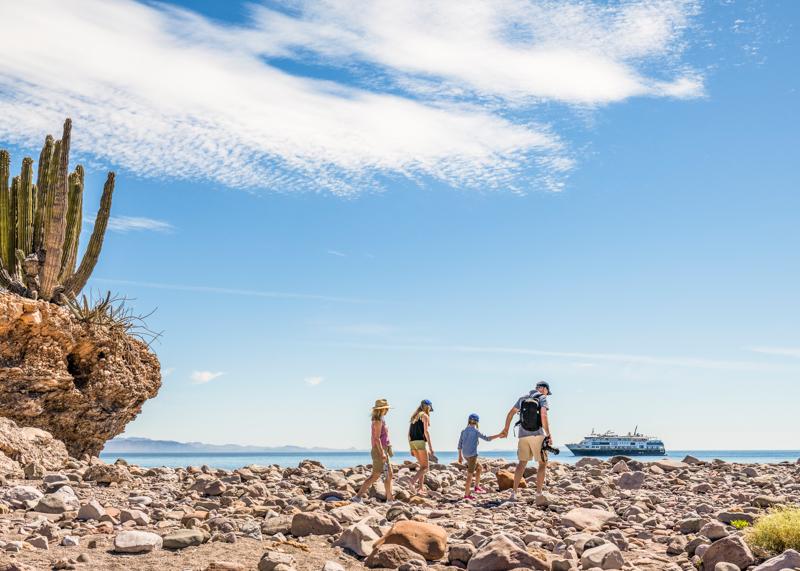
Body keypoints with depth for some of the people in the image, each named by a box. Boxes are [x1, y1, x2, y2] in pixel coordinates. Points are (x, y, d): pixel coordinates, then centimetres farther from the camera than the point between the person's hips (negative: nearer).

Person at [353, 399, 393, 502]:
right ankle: (358, 496, -6)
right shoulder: (378, 421, -14)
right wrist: (382, 453, -23)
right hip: (379, 451, -10)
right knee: (375, 476, -8)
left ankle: (390, 499, 12)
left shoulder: (380, 420, 14)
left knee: (389, 475, 9)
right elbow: (377, 438, -20)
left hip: (383, 450, 10)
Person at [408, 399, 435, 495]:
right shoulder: (425, 416, -2)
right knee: (425, 467, -5)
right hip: (420, 442, -7)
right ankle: (413, 483, -25)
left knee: (422, 466, 17)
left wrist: (411, 449, 21)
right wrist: (430, 447, -14)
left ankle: (421, 488, 10)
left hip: (412, 442, 7)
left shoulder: (414, 417, 20)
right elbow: (426, 432, -13)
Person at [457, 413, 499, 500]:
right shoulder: (476, 431, -8)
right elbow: (487, 438, -11)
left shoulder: (464, 431, 9)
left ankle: (477, 487, 20)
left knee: (480, 468, 23)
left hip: (465, 455, 7)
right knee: (470, 475, -4)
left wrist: (460, 456, 17)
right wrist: (499, 435, -6)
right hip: (472, 455, -7)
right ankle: (466, 495, -4)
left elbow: (460, 444, 10)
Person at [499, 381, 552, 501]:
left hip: (523, 435, 5)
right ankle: (538, 493, 1)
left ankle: (514, 493, 2)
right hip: (537, 435, -5)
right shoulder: (542, 398, -2)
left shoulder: (523, 398, 13)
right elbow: (544, 415, -17)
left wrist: (506, 430, 21)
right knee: (542, 464, 7)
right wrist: (548, 434, -12)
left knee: (522, 463, 11)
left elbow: (511, 413, 12)